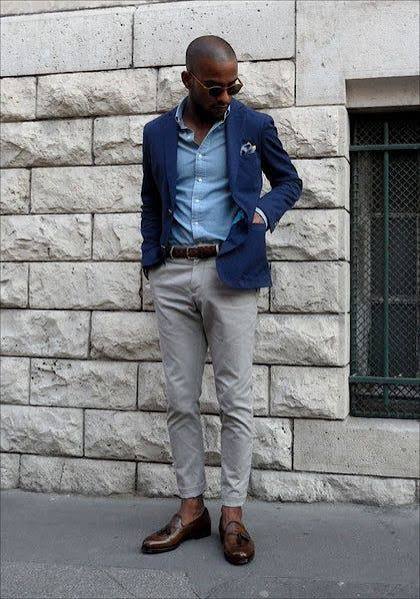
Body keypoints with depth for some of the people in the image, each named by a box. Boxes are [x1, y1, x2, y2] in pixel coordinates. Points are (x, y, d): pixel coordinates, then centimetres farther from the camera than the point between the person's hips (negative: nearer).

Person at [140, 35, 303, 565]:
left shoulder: (254, 126, 4)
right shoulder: (157, 133, 11)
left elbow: (289, 181, 15)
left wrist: (264, 212, -4)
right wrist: (150, 260, 9)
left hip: (230, 272, -3)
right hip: (171, 275, 3)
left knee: (235, 398, -1)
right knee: (180, 399, 5)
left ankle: (233, 515, 10)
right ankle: (191, 509, 17)